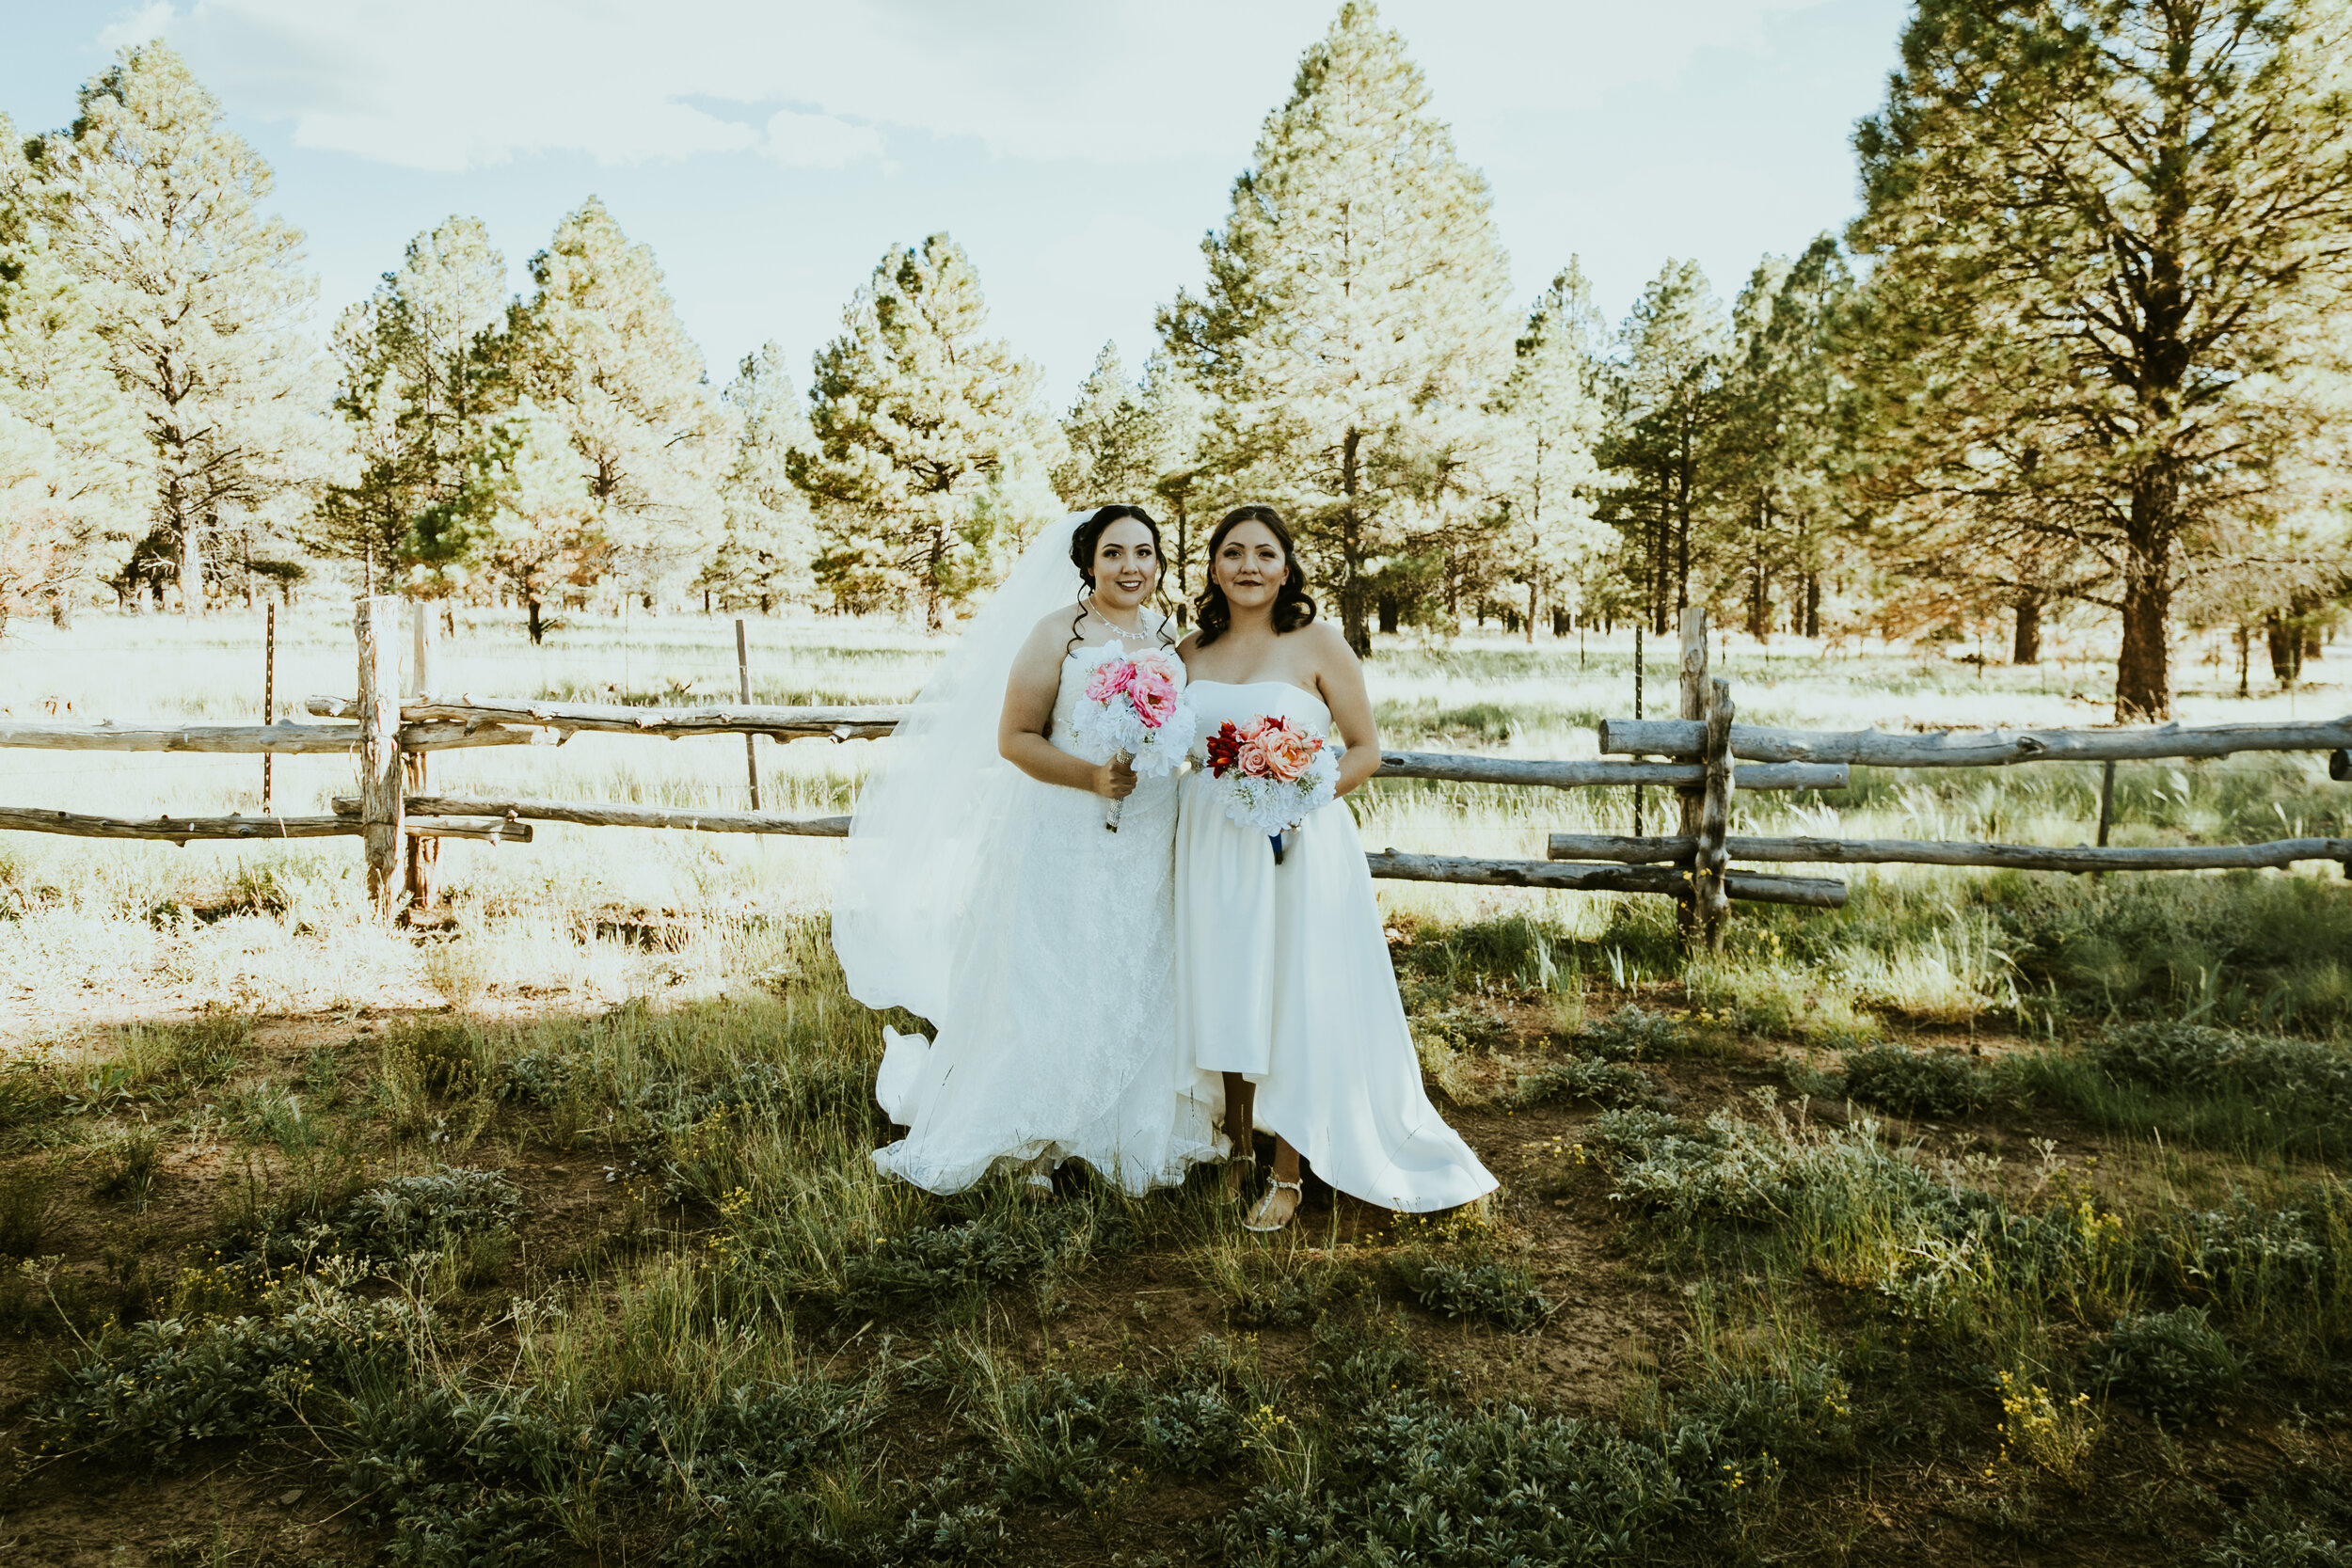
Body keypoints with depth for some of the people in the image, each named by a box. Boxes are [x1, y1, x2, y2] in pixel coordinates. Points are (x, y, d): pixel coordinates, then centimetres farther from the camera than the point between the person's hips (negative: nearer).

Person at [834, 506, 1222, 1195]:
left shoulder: (1169, 639, 9)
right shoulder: (1057, 633, -7)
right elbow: (1014, 738, -12)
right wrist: (1091, 777, -23)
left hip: (1150, 849, 5)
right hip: (1067, 843, -5)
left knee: (1140, 986, 11)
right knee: (1052, 987, 2)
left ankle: (1135, 1137, 26)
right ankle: (1028, 1143, 17)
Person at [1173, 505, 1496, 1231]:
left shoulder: (1316, 643, -4)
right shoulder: (1191, 652, 8)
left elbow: (1366, 750, -2)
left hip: (1296, 847, -4)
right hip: (1212, 845, 4)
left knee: (1294, 1004, 1)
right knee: (1225, 1000, 11)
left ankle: (1287, 1176, 14)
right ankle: (1236, 1153, 27)